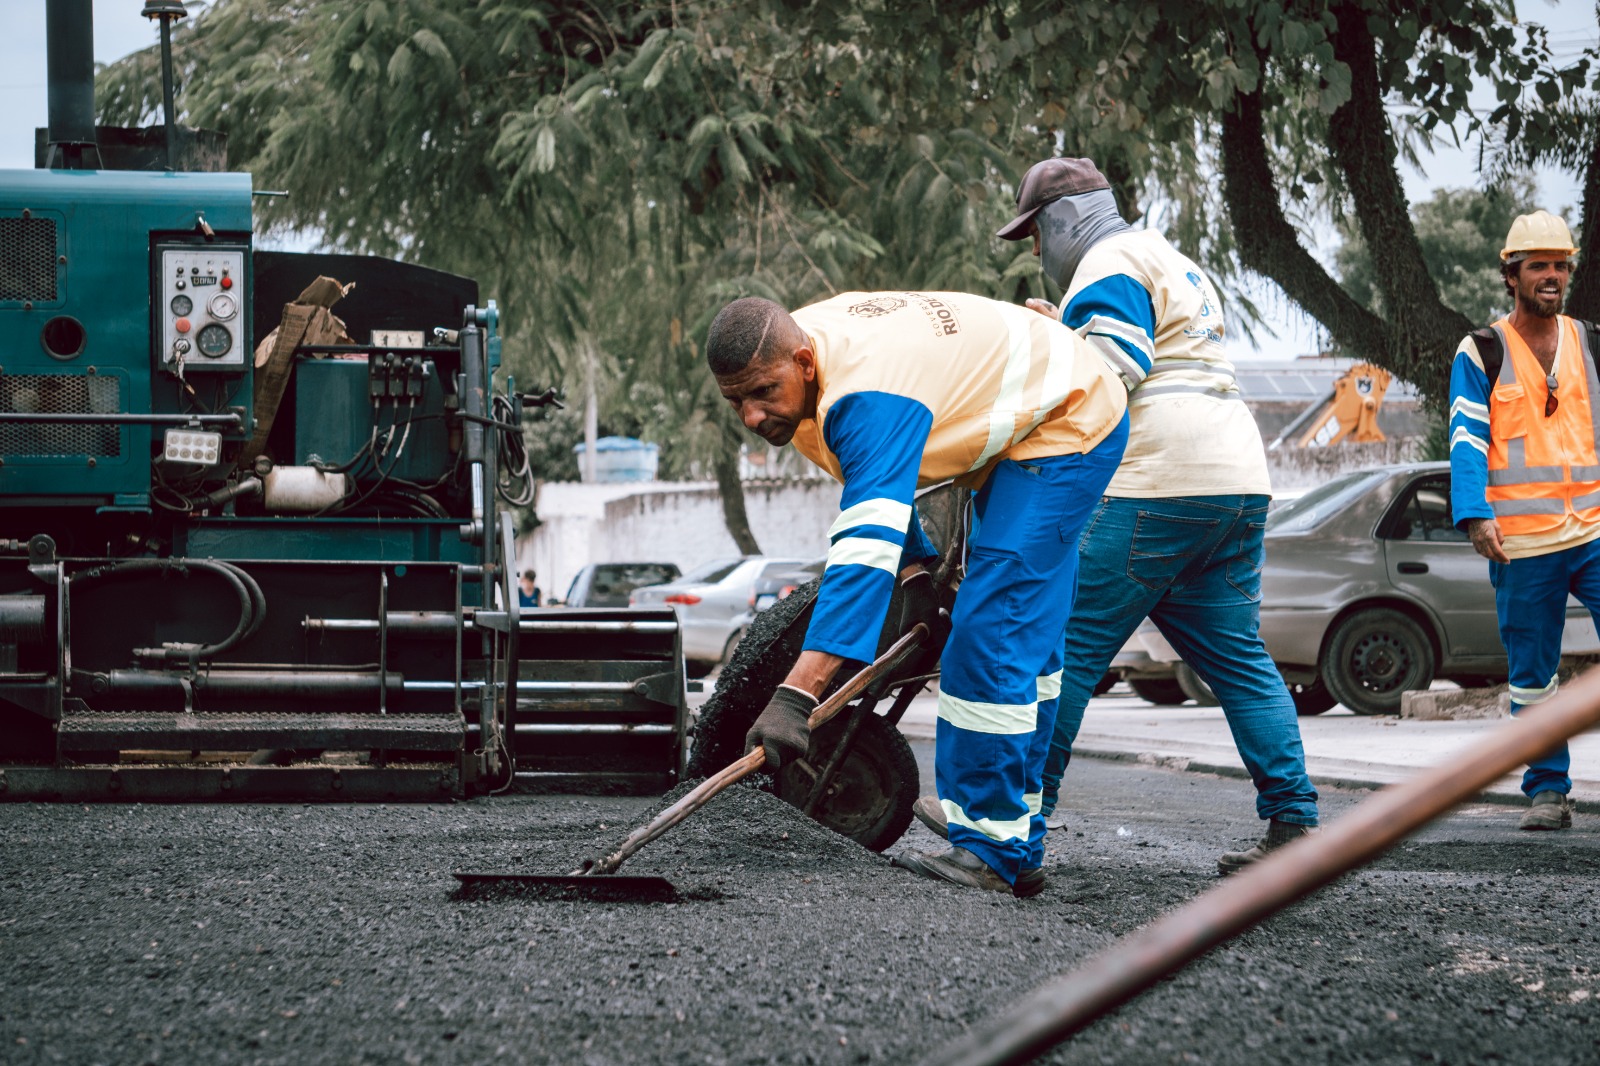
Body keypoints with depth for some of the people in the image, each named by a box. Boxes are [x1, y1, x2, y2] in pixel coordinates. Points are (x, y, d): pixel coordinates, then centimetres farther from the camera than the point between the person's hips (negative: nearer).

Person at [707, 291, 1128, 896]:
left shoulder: (868, 395, -38)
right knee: (1023, 643, 13)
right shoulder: (788, 360, -9)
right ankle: (1019, 850, 20)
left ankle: (993, 851, -15)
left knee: (991, 630, -19)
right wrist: (917, 576, -3)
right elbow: (875, 480, 10)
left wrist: (795, 697, -56)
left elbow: (866, 549, -49)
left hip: (1069, 424, -10)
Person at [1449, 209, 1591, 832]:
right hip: (1522, 544, -2)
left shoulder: (1588, 344, 13)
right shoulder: (1481, 354, 4)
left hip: (1593, 531, 2)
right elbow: (1467, 441, -4)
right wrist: (1476, 515, -18)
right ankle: (1547, 792, 14)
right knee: (1531, 674, 3)